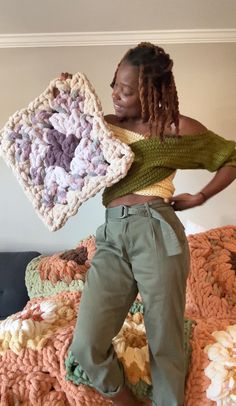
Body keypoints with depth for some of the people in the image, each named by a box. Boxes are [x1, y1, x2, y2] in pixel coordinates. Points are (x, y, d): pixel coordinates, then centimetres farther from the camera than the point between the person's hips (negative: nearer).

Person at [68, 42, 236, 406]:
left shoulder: (177, 128, 4)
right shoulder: (105, 124, 14)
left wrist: (200, 197, 5)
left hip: (156, 232, -3)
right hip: (112, 237, 4)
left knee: (165, 344, 7)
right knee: (85, 347, -2)